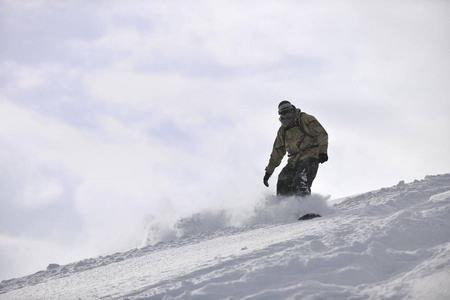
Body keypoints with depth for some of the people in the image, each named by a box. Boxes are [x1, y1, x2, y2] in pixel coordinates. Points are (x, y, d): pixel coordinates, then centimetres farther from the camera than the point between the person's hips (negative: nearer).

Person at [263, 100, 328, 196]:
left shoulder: (305, 119, 2)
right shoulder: (282, 130, 19)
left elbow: (322, 134, -4)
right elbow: (277, 152, 26)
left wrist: (322, 151, -19)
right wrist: (269, 171, 24)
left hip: (310, 157, -6)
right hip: (294, 161, 6)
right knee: (283, 182, -13)